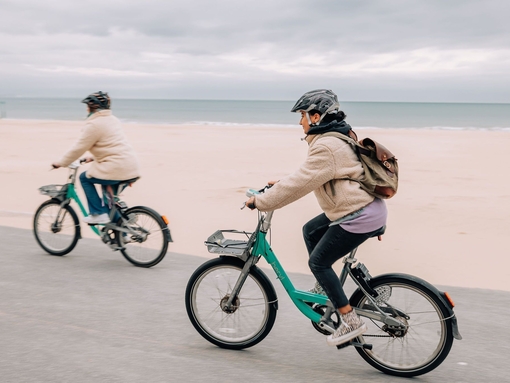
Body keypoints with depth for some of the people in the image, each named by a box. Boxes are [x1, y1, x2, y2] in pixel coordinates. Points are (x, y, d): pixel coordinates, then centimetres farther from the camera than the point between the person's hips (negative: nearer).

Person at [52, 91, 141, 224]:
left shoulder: (94, 124, -8)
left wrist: (61, 163, 7)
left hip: (116, 168, -9)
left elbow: (79, 148, -5)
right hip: (131, 167, 9)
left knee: (85, 178, 10)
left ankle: (98, 214, 6)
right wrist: (94, 157, 37)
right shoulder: (112, 119, 19)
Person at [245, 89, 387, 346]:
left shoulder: (326, 147, -20)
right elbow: (308, 176, 24)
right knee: (310, 231, 22)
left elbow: (299, 185, -21)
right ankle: (323, 288, 30)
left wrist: (260, 202, -13)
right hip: (363, 206, 11)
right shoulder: (337, 137, 13)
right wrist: (281, 183, 22)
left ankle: (351, 321, 2)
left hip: (360, 215, -11)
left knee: (318, 261, -2)